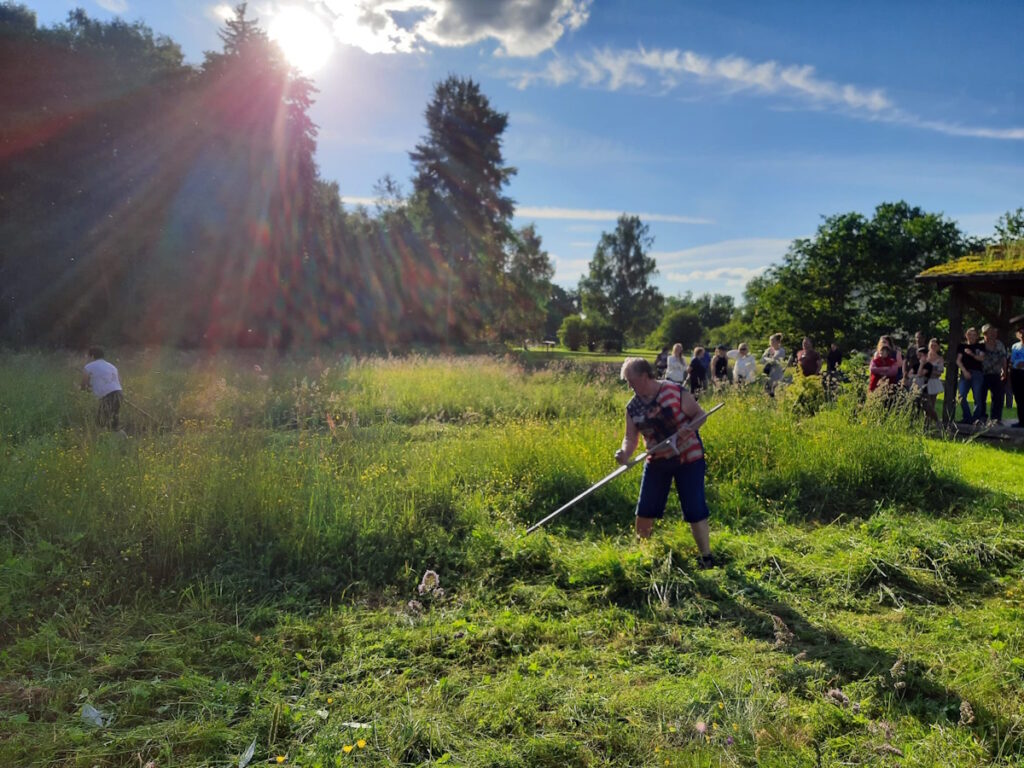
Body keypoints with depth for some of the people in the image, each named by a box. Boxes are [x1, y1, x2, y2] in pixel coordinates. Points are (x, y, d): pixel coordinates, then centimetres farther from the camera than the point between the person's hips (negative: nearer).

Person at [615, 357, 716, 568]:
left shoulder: (675, 391, -15)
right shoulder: (633, 407, -2)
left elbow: (700, 414, -7)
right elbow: (631, 437, -1)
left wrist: (690, 427, -28)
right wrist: (625, 453, -23)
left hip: (688, 458, -4)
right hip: (657, 461, 5)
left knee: (694, 509, -4)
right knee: (645, 510, 8)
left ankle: (706, 557, 12)